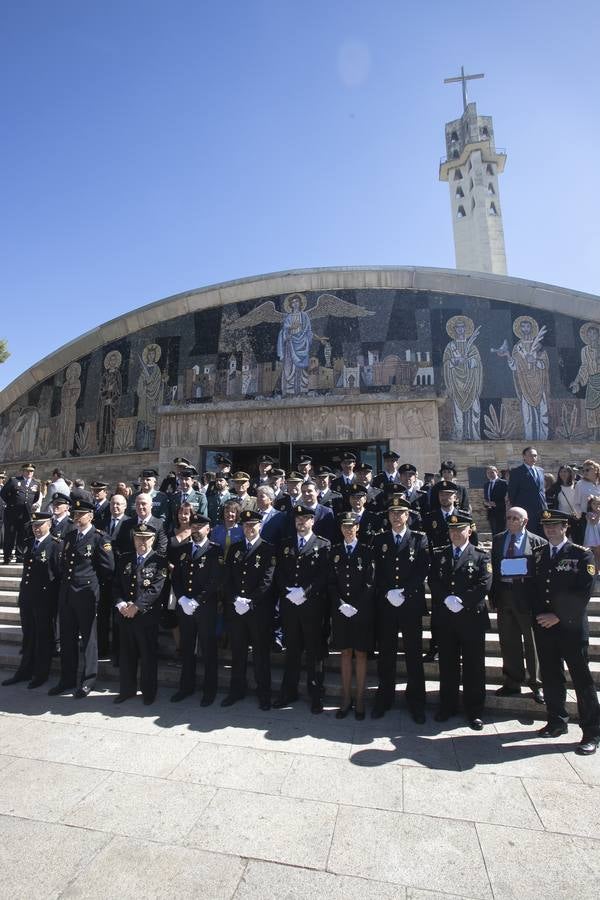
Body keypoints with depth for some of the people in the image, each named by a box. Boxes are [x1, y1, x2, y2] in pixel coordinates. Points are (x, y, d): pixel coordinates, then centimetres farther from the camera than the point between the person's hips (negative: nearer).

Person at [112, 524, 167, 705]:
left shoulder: (159, 561, -5)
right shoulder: (124, 559, 10)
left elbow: (155, 589, -13)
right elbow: (116, 585, 8)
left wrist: (136, 606, -17)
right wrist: (121, 604, -8)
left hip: (147, 615, -4)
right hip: (124, 614, 4)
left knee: (148, 655, 6)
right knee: (126, 654, 14)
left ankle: (148, 692, 22)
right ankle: (126, 690, 31)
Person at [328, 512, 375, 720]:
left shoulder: (366, 551, -4)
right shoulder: (335, 551, 5)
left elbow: (370, 582, -7)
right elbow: (331, 582, 4)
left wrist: (356, 606, -13)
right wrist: (340, 604, -8)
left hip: (362, 611, -2)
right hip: (340, 611, 3)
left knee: (361, 654, 7)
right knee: (345, 653, 11)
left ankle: (360, 700, 19)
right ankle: (346, 699, 21)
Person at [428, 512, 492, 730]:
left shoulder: (481, 555, 1)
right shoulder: (439, 555, 8)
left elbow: (485, 584, -10)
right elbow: (433, 582, 0)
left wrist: (461, 601, -16)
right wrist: (447, 599, -15)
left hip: (472, 618, -2)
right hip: (445, 619, 2)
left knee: (474, 667, 8)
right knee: (447, 665, 12)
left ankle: (474, 712, 23)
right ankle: (447, 707, 26)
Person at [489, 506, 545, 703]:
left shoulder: (538, 542, -3)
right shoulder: (498, 540, 9)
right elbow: (493, 568, 8)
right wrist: (493, 594, 3)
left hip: (527, 596, -4)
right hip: (504, 596, 4)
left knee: (531, 641, 9)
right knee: (508, 642, 12)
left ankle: (535, 683, 25)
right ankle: (512, 683, 27)